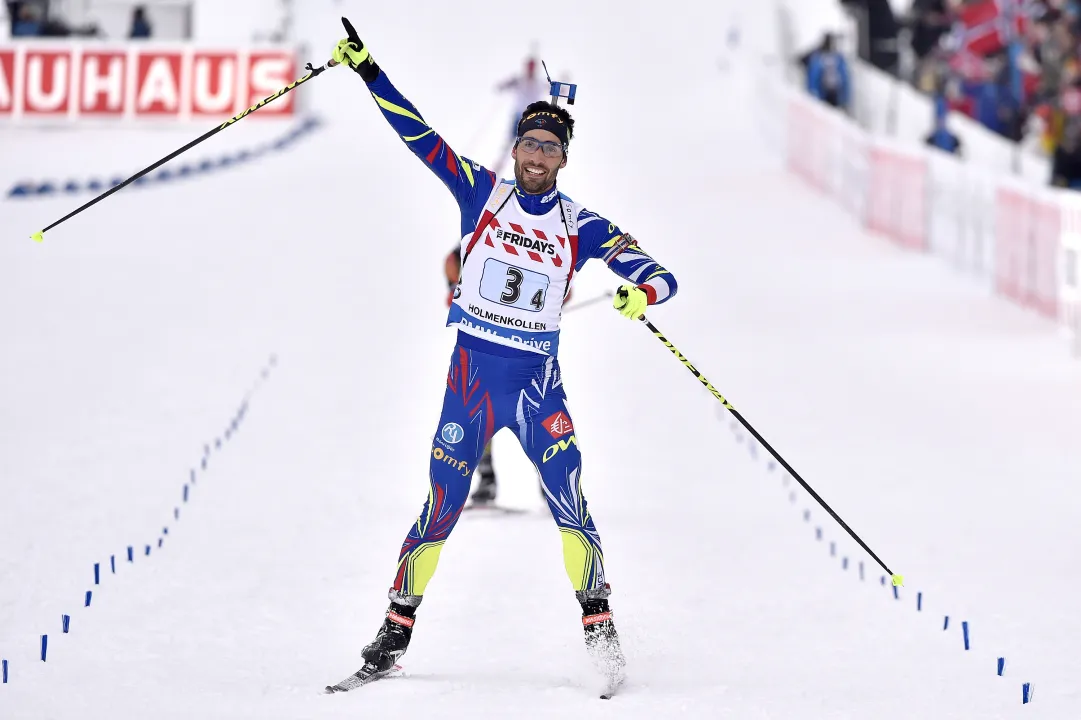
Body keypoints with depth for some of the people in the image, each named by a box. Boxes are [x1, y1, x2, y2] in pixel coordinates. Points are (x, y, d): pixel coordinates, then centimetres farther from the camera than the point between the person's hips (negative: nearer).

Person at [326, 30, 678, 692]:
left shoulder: (581, 227, 4)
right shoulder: (481, 192, 5)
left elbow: (661, 277, -1)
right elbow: (417, 134, 0)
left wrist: (642, 292, -25)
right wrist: (367, 70, -9)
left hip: (537, 379, 0)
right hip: (471, 370, 0)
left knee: (567, 492, -17)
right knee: (443, 505, -1)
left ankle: (599, 625, -14)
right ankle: (396, 633, 10)